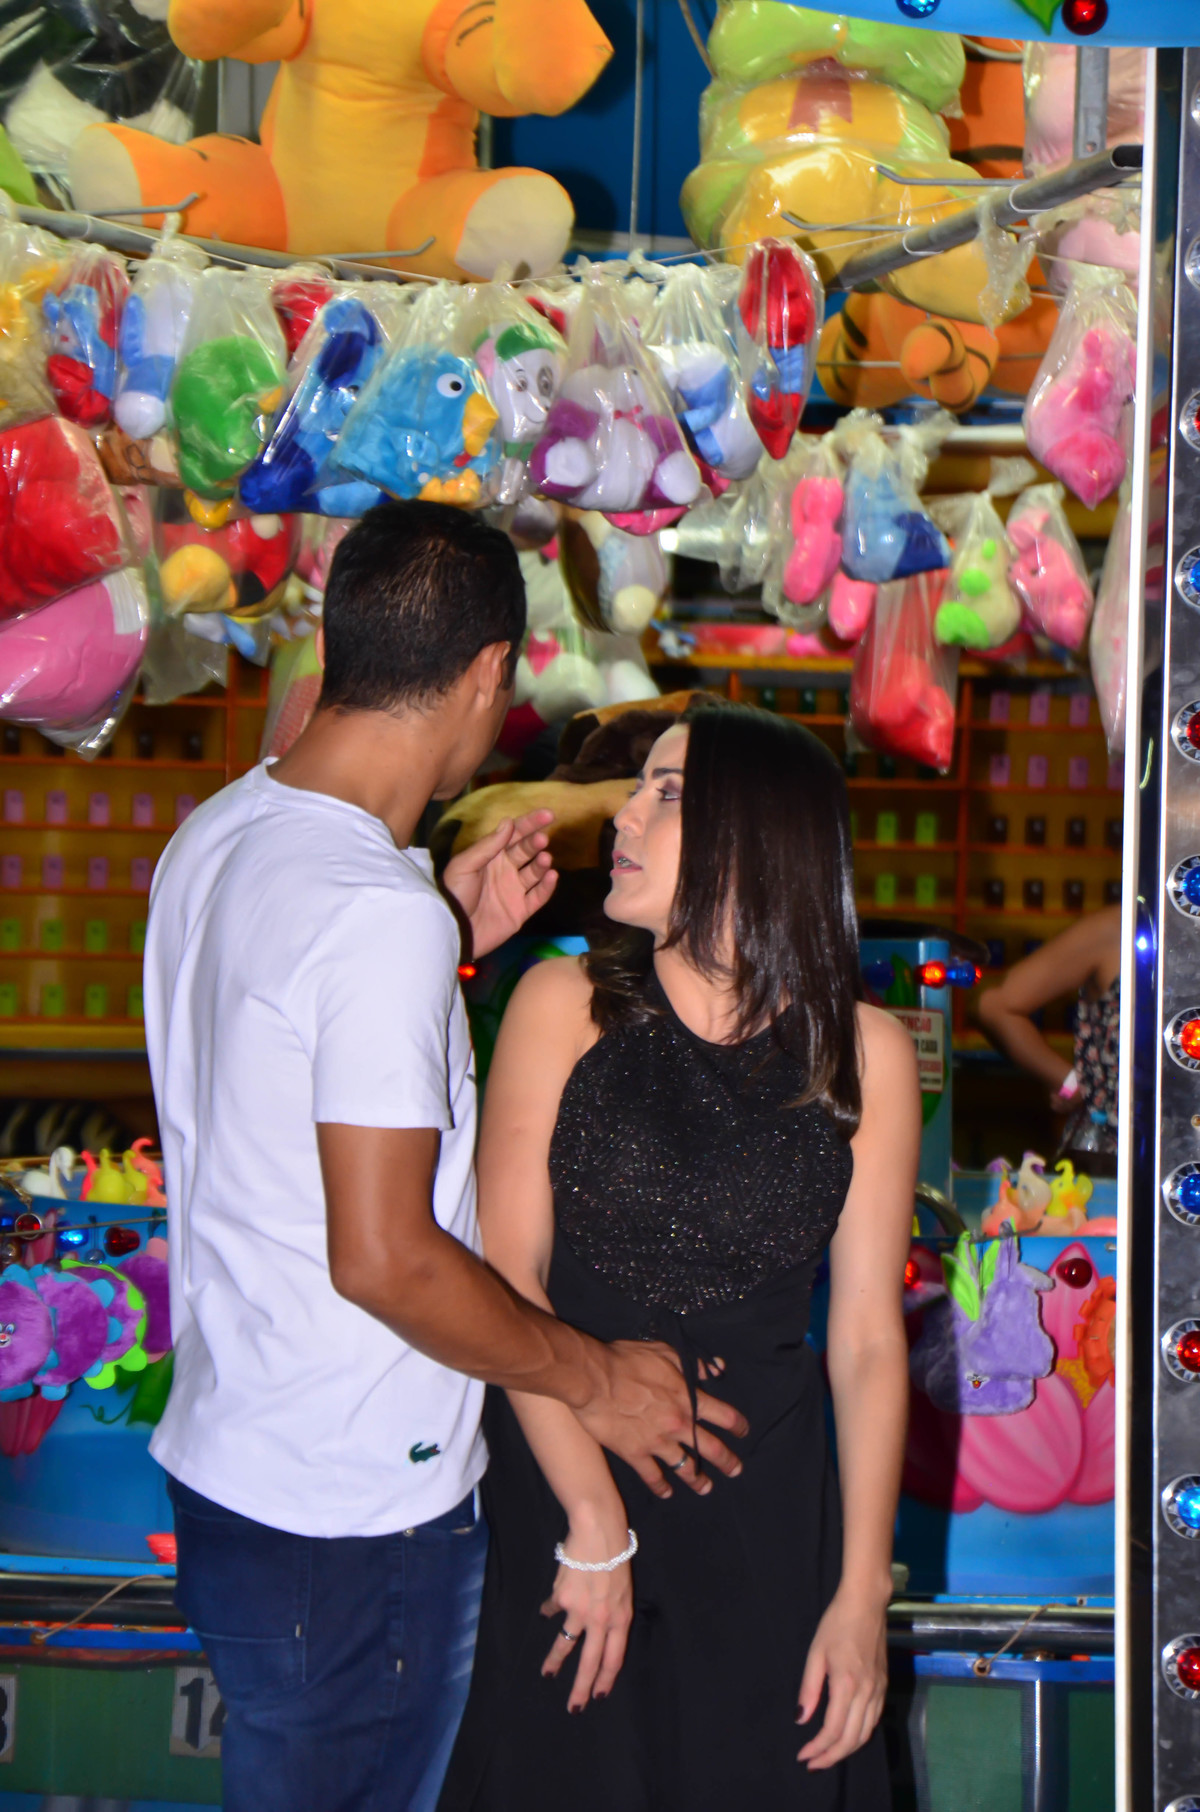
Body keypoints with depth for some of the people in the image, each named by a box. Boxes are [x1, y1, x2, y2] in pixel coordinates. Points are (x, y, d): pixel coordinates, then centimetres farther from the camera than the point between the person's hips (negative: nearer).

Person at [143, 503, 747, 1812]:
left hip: (222, 1465, 9)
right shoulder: (378, 912, -25)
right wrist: (592, 1380, -12)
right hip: (350, 1523, -9)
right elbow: (385, 1257, -26)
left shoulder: (214, 837, 4)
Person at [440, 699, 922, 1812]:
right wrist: (594, 1524, -12)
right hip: (557, 1475, 0)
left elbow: (868, 1338, -2)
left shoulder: (860, 1052, -3)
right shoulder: (565, 1005, -5)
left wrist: (862, 1594, -4)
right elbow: (504, 1275, -8)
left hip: (765, 1506, 1)